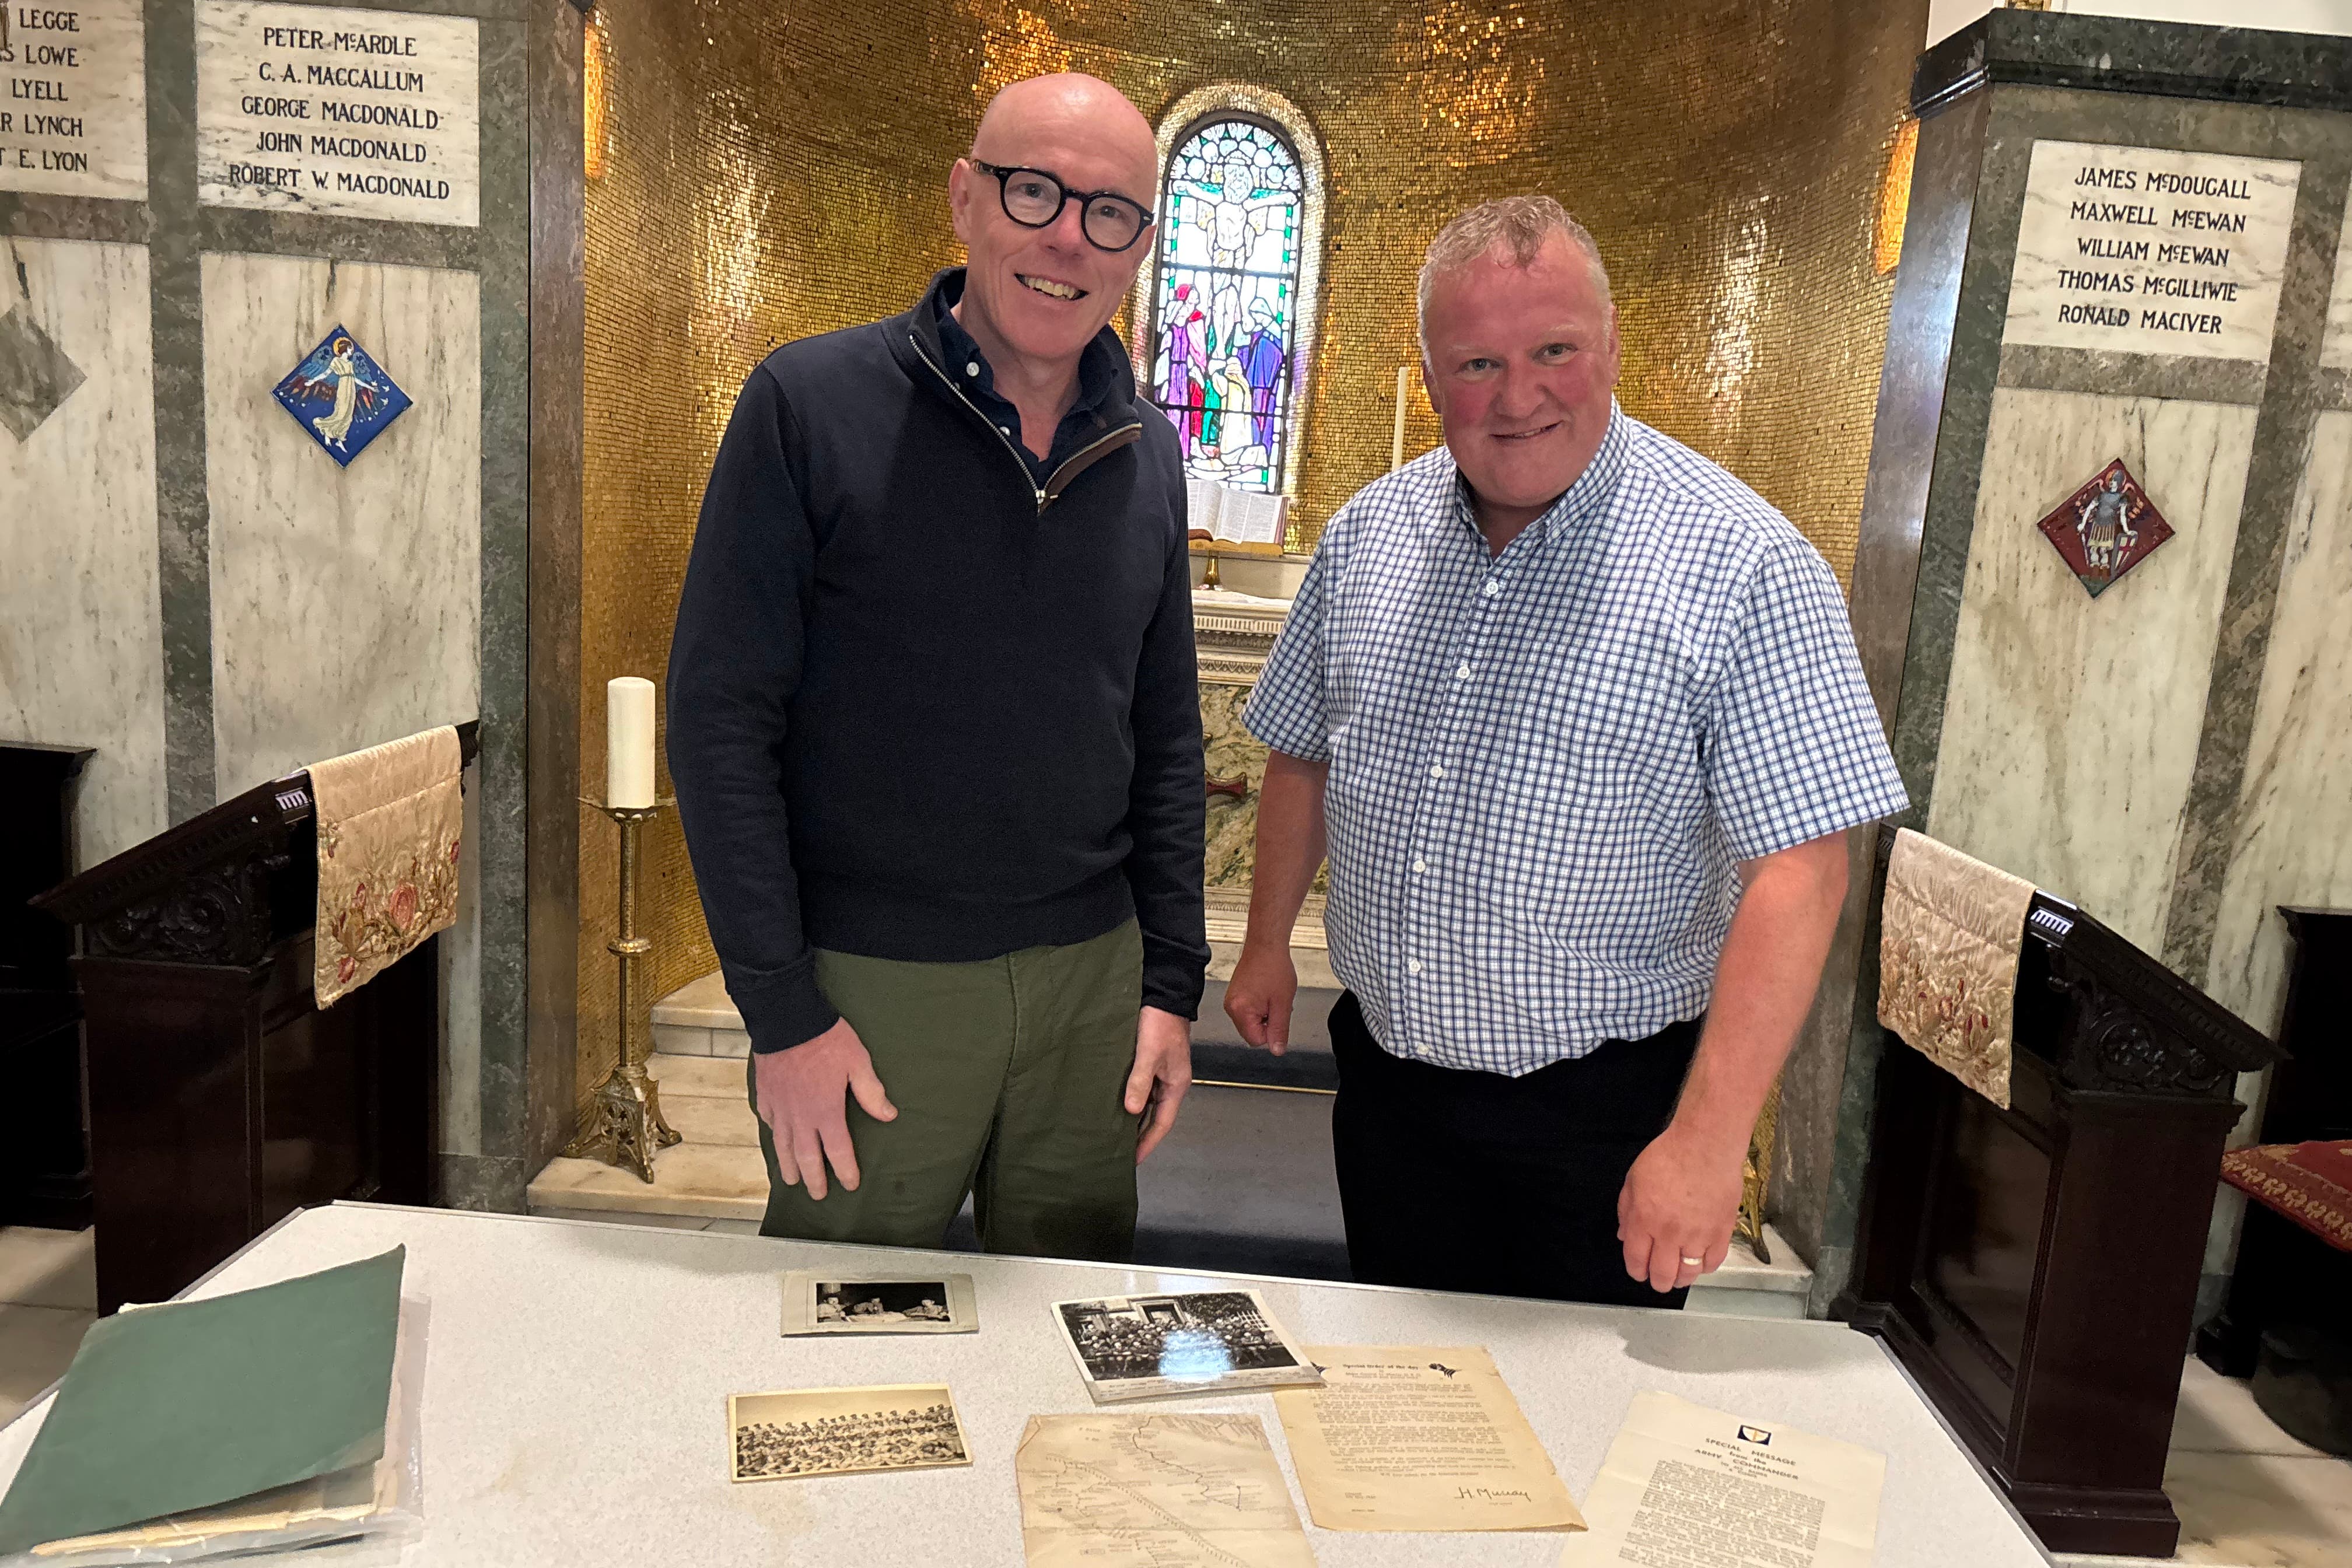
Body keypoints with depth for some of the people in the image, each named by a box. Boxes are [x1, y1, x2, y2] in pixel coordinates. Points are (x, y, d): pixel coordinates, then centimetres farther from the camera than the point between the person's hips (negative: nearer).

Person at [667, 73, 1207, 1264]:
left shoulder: (1146, 456, 6)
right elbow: (719, 717, -10)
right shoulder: (811, 406, -9)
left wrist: (1172, 980, 7)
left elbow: (1166, 737, 11)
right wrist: (780, 1010, -12)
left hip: (1091, 976, 4)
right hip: (867, 984, -4)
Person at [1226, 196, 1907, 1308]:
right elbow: (1302, 751, 13)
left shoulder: (1739, 563, -16)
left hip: (1599, 1107, -4)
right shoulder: (1369, 532, 1)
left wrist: (1709, 1136, -22)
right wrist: (1268, 944, 16)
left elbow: (1799, 866, -19)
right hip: (1385, 1077, 5)